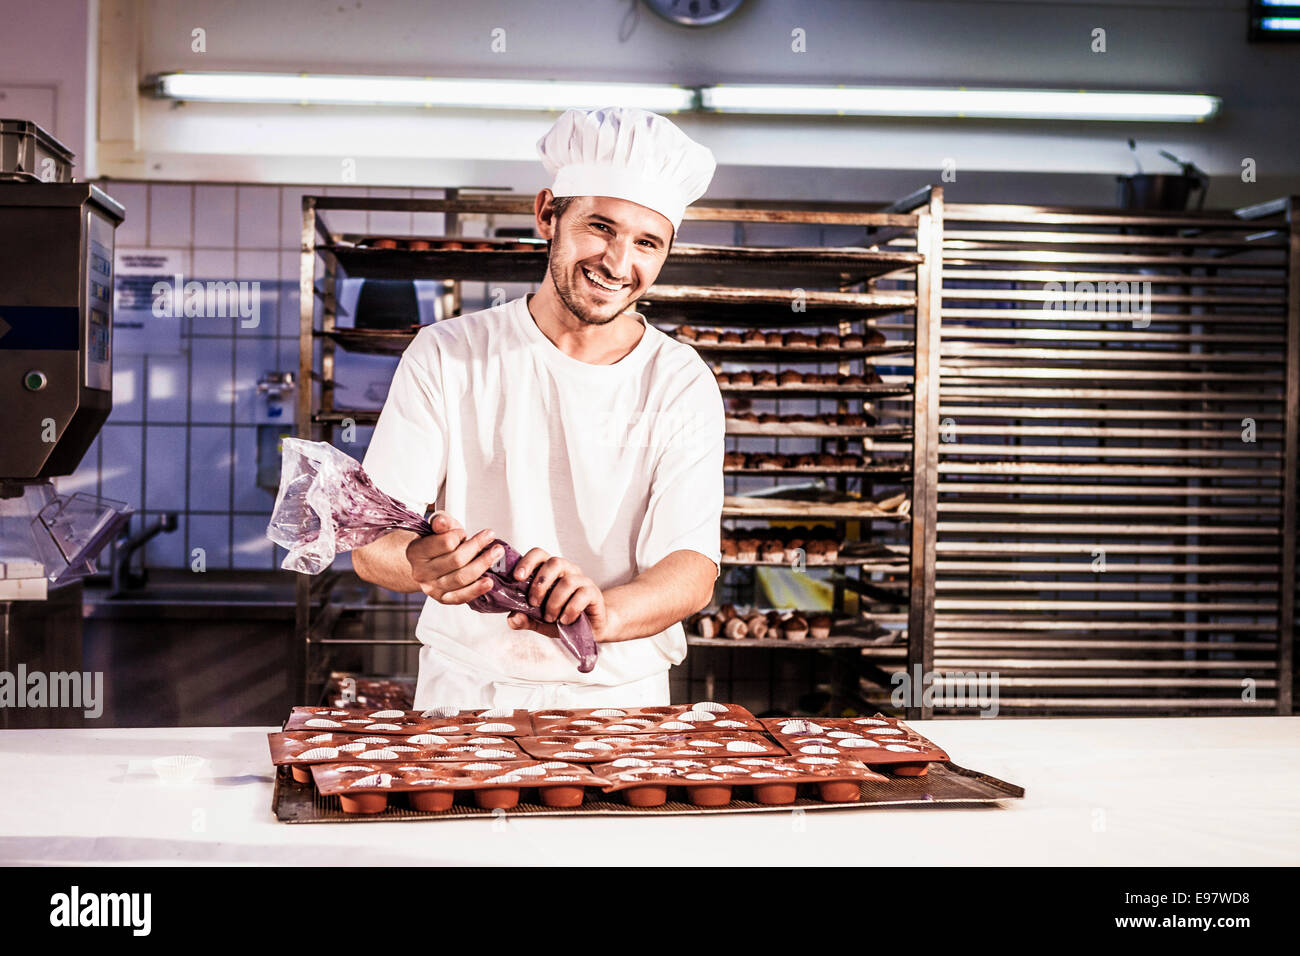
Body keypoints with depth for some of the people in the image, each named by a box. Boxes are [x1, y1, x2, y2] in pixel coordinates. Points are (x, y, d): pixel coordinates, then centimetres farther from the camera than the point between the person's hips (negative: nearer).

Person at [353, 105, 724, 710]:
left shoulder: (683, 384, 2)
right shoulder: (446, 357, 1)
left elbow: (693, 567, -9)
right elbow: (371, 545, -5)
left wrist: (603, 614, -31)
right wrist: (424, 564, -29)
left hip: (621, 700, -1)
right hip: (463, 694, 1)